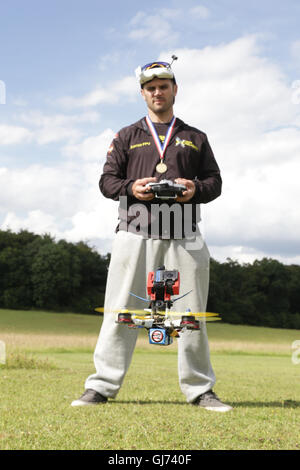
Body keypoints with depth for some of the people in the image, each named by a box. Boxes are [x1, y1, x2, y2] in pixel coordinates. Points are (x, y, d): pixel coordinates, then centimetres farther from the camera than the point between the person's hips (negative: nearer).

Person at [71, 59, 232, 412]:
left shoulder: (195, 138, 20)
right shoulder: (127, 136, 17)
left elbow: (215, 182, 15)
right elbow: (106, 180, 11)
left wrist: (195, 189, -7)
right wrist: (131, 188, -10)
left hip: (184, 236, 1)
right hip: (135, 232, -1)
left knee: (192, 314, 2)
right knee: (120, 311, -4)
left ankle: (200, 389, 10)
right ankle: (101, 387, 1)